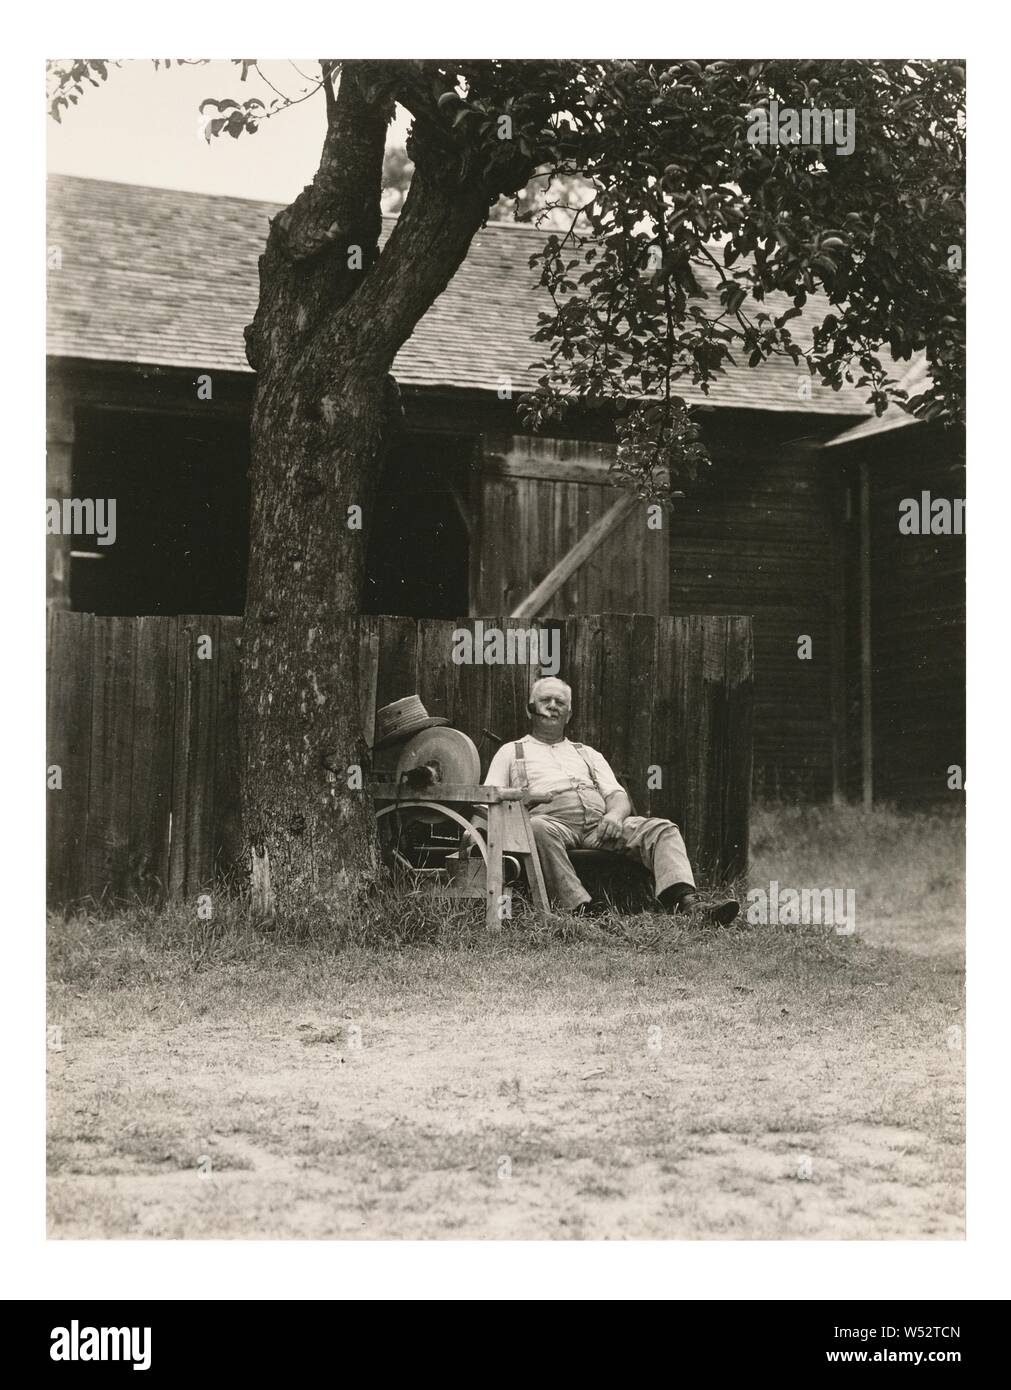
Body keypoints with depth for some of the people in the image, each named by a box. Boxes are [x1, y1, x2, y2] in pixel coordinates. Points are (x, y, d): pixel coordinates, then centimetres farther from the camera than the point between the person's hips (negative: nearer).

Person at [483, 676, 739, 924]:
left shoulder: (588, 754, 32)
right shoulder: (511, 752, 23)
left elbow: (618, 796, 19)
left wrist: (615, 814, -6)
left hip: (600, 823, 4)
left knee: (662, 829, -20)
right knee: (538, 828, -41)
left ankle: (686, 903, -43)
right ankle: (576, 907, -50)